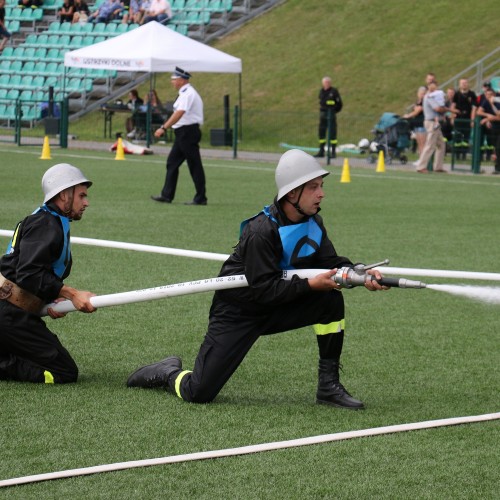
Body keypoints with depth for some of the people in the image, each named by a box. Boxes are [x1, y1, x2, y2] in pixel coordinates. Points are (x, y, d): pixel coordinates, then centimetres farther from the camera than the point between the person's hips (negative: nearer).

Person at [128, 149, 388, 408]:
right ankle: (169, 373, 23)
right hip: (238, 313, -7)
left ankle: (328, 385, -6)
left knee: (331, 299, -17)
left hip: (278, 307, 7)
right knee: (199, 394, -13)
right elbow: (263, 289, -27)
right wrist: (309, 284, -32)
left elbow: (330, 264, -3)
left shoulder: (313, 223, -3)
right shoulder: (261, 231, -27)